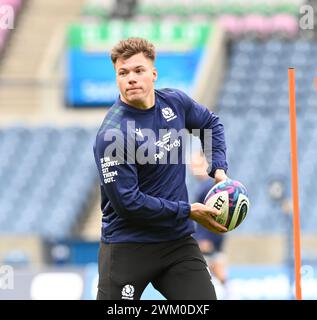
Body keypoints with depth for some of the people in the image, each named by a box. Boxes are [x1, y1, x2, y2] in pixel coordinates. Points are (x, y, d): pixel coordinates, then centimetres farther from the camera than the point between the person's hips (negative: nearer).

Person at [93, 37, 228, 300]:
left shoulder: (175, 102, 0)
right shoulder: (111, 135, -20)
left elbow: (211, 124, 23)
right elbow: (128, 202, -21)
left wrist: (219, 170, 7)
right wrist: (188, 211, -15)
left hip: (179, 240, 5)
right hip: (127, 246, -5)